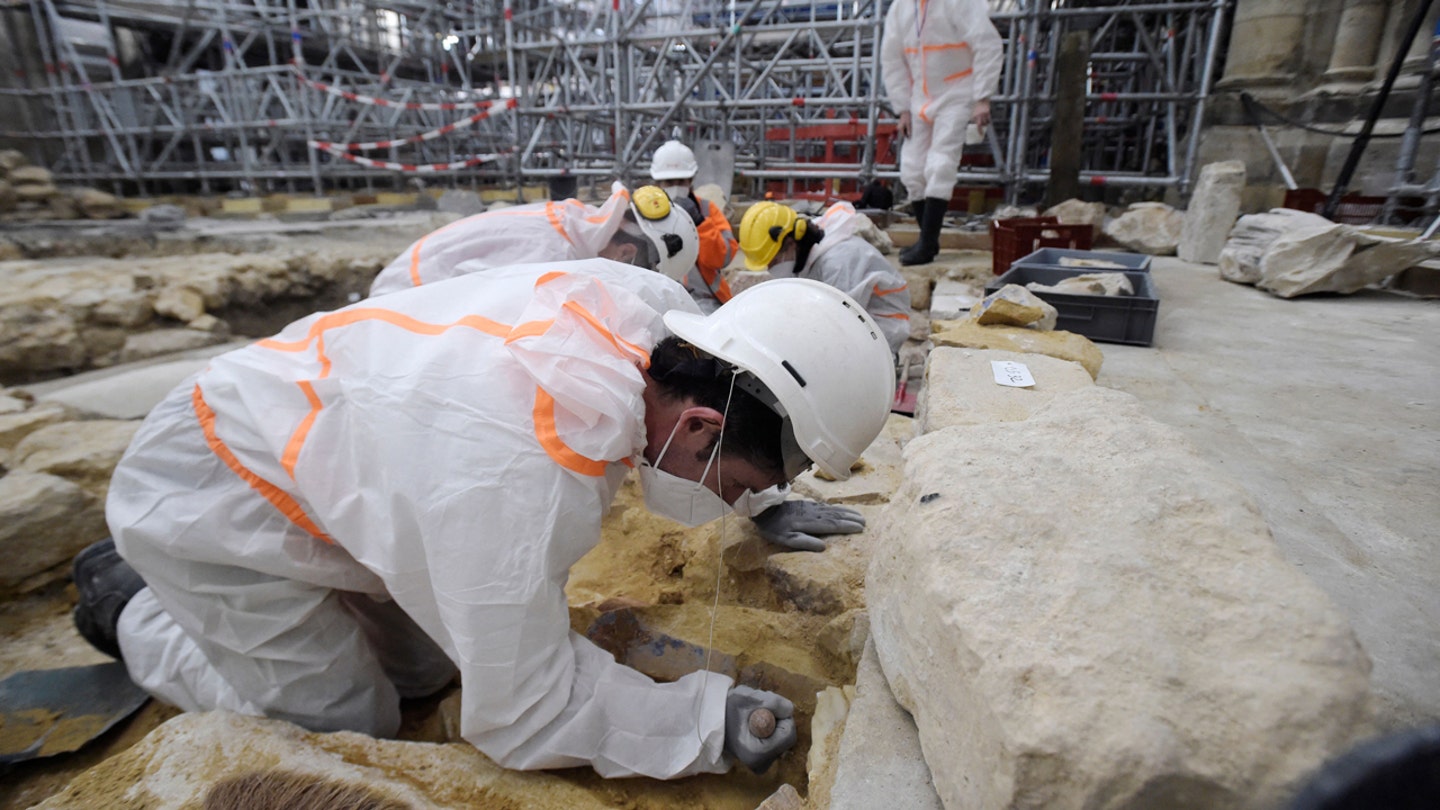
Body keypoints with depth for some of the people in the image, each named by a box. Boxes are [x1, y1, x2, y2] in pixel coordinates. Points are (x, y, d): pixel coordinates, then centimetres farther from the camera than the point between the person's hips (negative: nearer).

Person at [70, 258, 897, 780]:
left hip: (311, 437, 7)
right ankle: (134, 609, 22)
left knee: (426, 666, 14)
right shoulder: (519, 481, -43)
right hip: (213, 499, -7)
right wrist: (707, 721, -23)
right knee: (348, 725, 2)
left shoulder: (653, 306, -23)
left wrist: (765, 507, 1)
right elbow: (525, 714, -29)